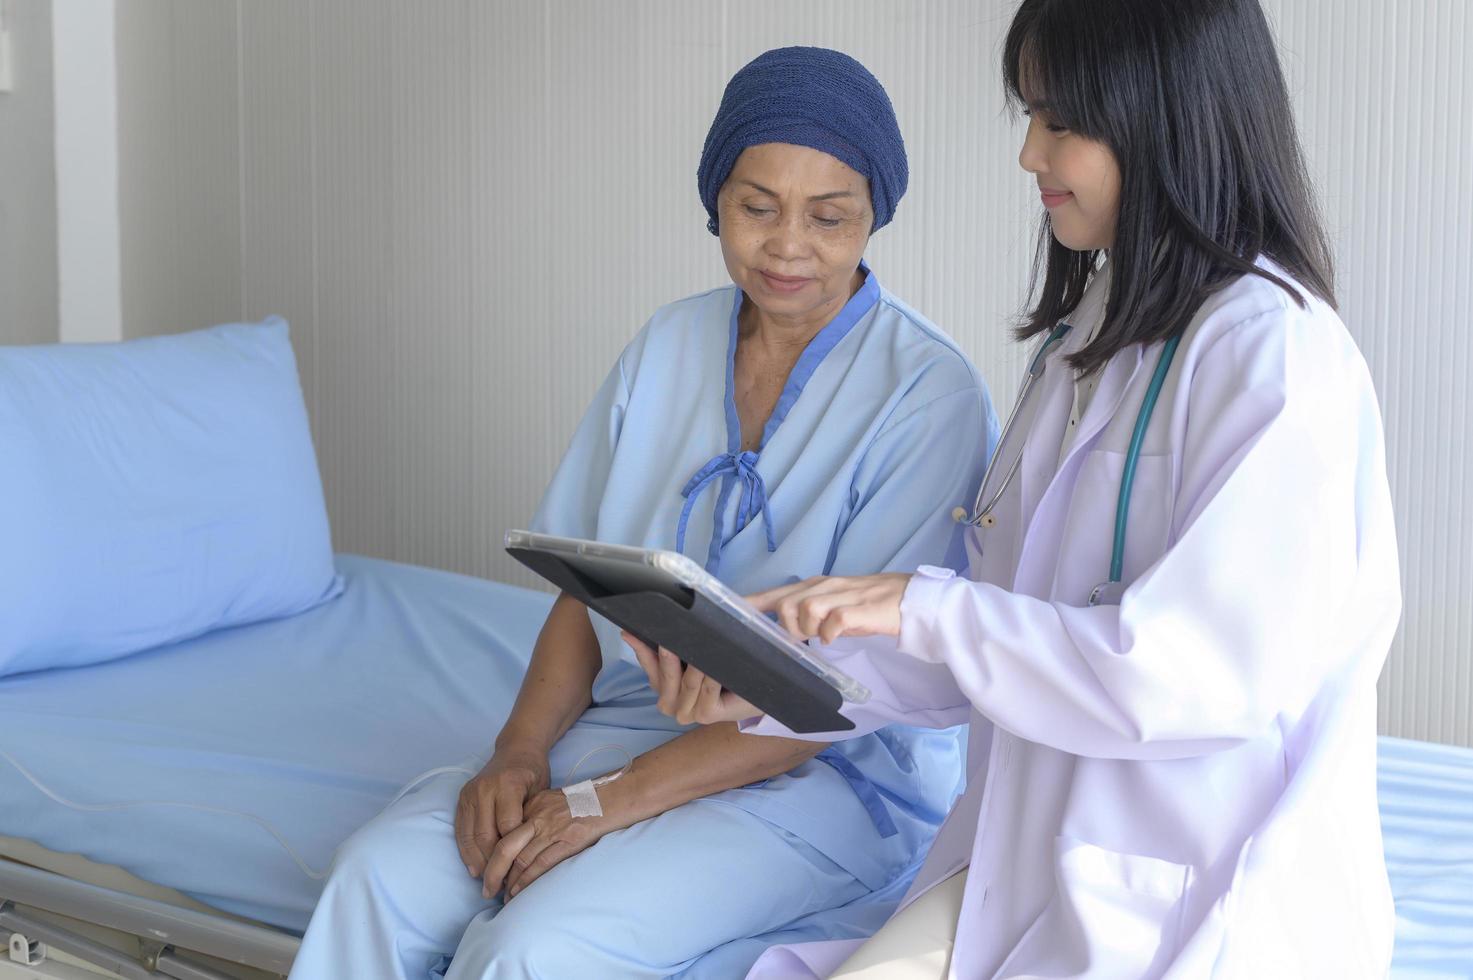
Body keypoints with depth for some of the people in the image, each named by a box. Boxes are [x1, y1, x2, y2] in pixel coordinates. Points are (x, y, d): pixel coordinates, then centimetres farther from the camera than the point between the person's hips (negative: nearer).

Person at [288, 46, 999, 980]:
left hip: (831, 775, -5)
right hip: (628, 722, 5)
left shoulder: (930, 395, -12)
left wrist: (613, 799, -21)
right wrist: (521, 751, -9)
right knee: (379, 874, -18)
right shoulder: (671, 344, 6)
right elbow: (586, 583, 9)